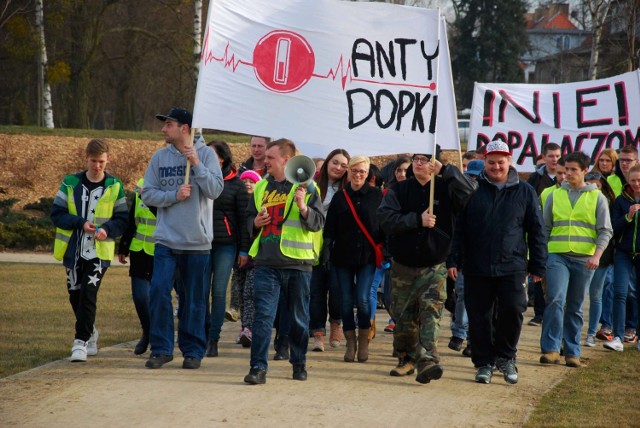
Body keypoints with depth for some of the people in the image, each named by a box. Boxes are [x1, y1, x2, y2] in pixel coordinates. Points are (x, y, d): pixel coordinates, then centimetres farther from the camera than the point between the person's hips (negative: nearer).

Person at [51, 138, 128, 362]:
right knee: (75, 295, 12)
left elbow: (122, 219, 1)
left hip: (99, 251, -3)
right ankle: (91, 333, 34)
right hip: (73, 250, 3)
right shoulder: (70, 183, 1)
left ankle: (81, 341, -11)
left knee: (88, 295, -14)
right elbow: (56, 214, -1)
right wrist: (81, 223, -16)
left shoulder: (114, 186, 0)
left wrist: (107, 230, -19)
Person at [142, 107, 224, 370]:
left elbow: (215, 190, -11)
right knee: (159, 291, -9)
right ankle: (161, 348, 1)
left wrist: (196, 164, -19)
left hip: (197, 241, -2)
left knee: (194, 299, 5)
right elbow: (148, 194, 2)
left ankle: (193, 350, 16)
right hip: (166, 239, 2)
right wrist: (174, 195, -12)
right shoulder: (159, 157, 5)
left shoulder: (206, 154, -2)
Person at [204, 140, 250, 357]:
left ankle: (213, 340, 1)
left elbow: (244, 217, 3)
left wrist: (244, 250, -1)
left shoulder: (236, 184, 2)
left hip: (226, 244, -2)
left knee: (219, 292, -4)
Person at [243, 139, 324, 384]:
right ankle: (258, 367, -10)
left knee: (299, 318, 9)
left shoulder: (305, 187, 0)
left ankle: (299, 363, 24)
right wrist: (255, 223, 2)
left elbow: (318, 223, -6)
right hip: (266, 263, 3)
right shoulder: (261, 188, 14)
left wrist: (303, 207, -24)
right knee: (263, 316, -7)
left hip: (297, 263, -2)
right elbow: (249, 220, 24)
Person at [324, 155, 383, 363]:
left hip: (367, 255, -2)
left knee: (363, 299, -12)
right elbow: (330, 227, 7)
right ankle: (350, 343, 12)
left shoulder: (376, 195, 3)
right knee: (347, 301, 2)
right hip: (343, 256, 2)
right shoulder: (340, 197, 8)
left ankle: (363, 341, 6)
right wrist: (327, 245, -6)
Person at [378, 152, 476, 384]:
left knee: (431, 309, -17)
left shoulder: (445, 188, 0)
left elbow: (469, 191, -20)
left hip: (434, 267, -3)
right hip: (403, 265, 3)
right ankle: (407, 359, 25)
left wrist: (446, 170, -25)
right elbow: (386, 219, -10)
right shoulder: (399, 190, 4)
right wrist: (417, 219, -19)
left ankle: (427, 360, -27)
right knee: (403, 315, 8)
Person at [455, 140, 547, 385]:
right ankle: (484, 363, 16)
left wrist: (538, 266, 5)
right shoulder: (472, 190, 5)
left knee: (513, 310, -11)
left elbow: (536, 231, 9)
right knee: (479, 318, 3)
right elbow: (458, 229, 6)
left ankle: (505, 357, 10)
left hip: (512, 267, 0)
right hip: (476, 269, 0)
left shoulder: (524, 192, 6)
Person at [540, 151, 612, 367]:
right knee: (555, 300, -16)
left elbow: (605, 231, 2)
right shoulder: (555, 195, 9)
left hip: (583, 259, 0)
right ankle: (551, 349, -15)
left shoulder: (597, 198, 6)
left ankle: (572, 353, 12)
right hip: (557, 256, 0)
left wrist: (597, 255, -12)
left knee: (575, 307, 6)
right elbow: (545, 228, 14)